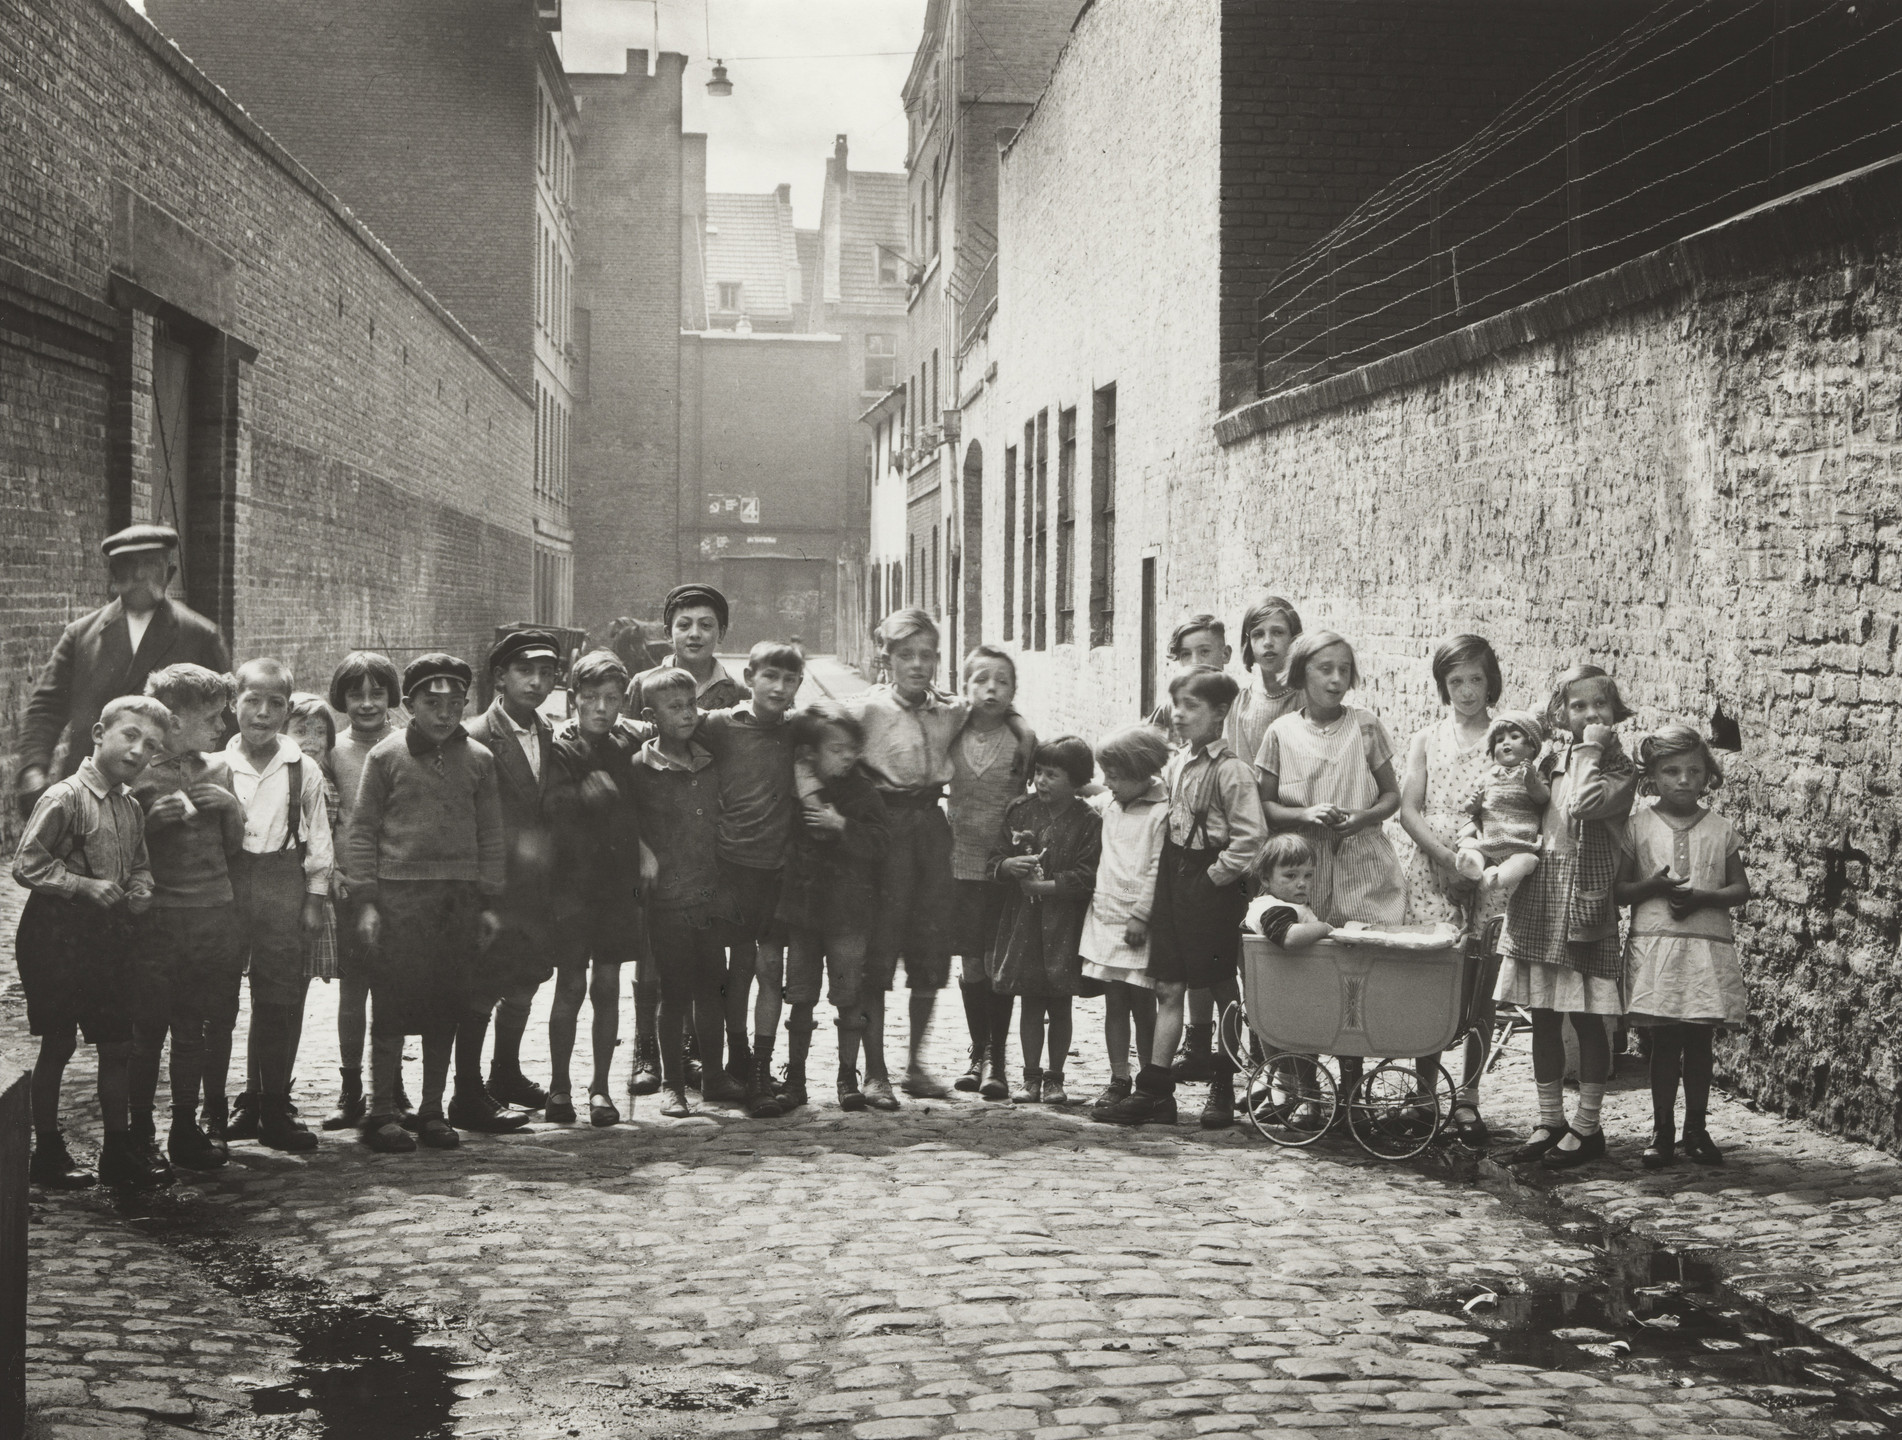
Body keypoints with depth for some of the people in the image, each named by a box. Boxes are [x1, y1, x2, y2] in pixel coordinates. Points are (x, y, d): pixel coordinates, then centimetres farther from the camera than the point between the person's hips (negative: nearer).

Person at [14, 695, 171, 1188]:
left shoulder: (131, 808, 9)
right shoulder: (63, 798, -14)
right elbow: (26, 864, -17)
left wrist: (141, 890, 0)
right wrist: (85, 886, -21)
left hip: (111, 938, 7)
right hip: (59, 934, -7)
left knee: (117, 1045, 10)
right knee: (57, 1045, 2)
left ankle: (119, 1148, 20)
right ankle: (48, 1152, 13)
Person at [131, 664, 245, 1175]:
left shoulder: (218, 768, 12)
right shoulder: (141, 775, -5)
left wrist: (232, 807, -1)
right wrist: (156, 818, -19)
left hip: (219, 913, 5)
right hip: (163, 917, -5)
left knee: (215, 1021, 6)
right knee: (150, 1025, -3)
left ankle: (188, 1126, 16)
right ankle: (138, 1129, 6)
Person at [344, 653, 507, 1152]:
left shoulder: (478, 759, 10)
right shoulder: (387, 756, 1)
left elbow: (491, 834, 13)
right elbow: (361, 831, 2)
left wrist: (490, 901, 8)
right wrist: (365, 900, -5)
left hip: (459, 899, 3)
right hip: (399, 896, -3)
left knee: (446, 1008, 6)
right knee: (392, 1005, -3)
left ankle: (432, 1111, 16)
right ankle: (382, 1113, 5)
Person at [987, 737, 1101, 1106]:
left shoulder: (1088, 822, -7)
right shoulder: (1021, 809, 6)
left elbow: (1087, 878, -15)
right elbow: (995, 857, 8)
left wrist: (1044, 885, -18)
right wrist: (1009, 865, -14)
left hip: (1063, 925, -3)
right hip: (1023, 920, 3)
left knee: (1059, 1005, 6)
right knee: (1031, 1003, 8)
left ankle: (1054, 1077, 16)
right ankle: (1031, 1076, 16)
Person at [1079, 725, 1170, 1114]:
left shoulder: (1161, 812, -12)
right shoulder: (1108, 803, 9)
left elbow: (1157, 869, -14)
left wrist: (1141, 914, -16)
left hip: (1138, 924, -6)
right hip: (1105, 917, 6)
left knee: (1142, 1004, -1)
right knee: (1114, 1002, 8)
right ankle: (1118, 1078, 13)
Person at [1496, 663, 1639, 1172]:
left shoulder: (1619, 767, -3)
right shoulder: (1549, 760, 11)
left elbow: (1586, 804, -22)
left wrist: (1590, 751, -12)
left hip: (1585, 900, -5)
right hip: (1537, 898, 5)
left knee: (1587, 1016, 1)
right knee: (1543, 1016, 9)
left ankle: (1586, 1125, 9)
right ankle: (1550, 1120, 18)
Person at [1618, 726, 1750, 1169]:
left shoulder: (1720, 829, 7)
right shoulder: (1639, 826, 3)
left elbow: (1741, 888, 6)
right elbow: (1618, 889, 3)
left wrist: (1703, 896, -11)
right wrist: (1653, 886, -15)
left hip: (1708, 947, 1)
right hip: (1654, 945, -1)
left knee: (1699, 1042, 6)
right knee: (1663, 1042, 1)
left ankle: (1696, 1129, 16)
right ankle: (1662, 1132, 10)